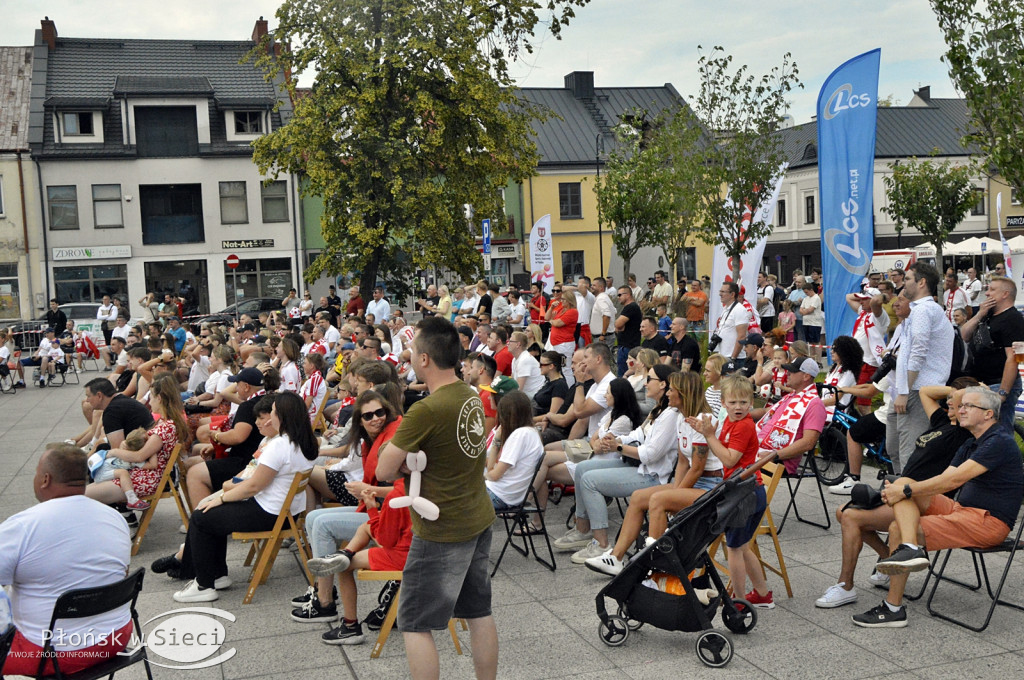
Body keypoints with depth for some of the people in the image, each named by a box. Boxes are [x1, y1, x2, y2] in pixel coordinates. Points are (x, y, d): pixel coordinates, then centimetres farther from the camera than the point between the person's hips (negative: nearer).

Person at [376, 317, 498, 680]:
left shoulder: (426, 411, -24)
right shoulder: (472, 396, 1)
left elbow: (384, 471, -19)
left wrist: (398, 447, 0)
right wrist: (412, 449, -2)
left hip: (442, 531, -8)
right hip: (479, 520, 8)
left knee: (414, 624, 5)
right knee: (479, 612, 19)